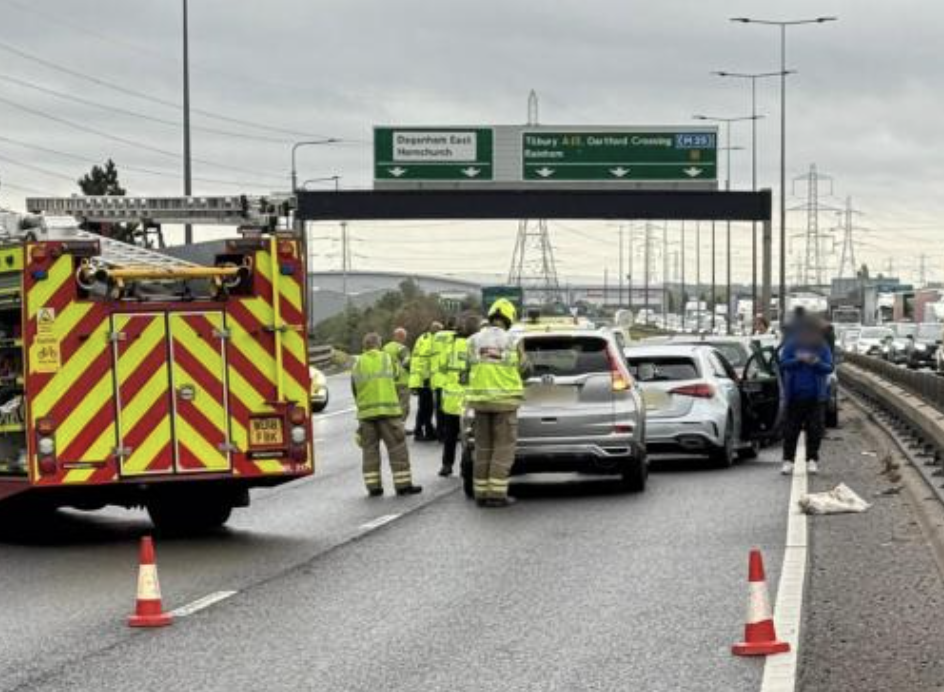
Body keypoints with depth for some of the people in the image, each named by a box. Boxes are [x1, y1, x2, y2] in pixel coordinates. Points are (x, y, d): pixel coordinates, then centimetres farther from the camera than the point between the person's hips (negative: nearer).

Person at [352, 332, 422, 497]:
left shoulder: (358, 364, 7)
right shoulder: (387, 359, 2)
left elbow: (354, 390, 10)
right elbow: (396, 373, 15)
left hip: (365, 413, 2)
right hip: (388, 409, -2)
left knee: (370, 449, 8)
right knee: (397, 448, 1)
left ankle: (373, 487, 6)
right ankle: (403, 485, -1)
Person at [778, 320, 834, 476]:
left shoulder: (822, 348, 3)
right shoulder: (790, 346, 3)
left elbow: (829, 367, -3)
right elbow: (783, 363, -5)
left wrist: (816, 363, -23)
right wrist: (798, 360, -22)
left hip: (815, 397, 0)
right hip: (794, 396, 0)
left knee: (815, 430, 0)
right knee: (790, 429, 0)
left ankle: (812, 460, 9)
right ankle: (788, 460, 7)